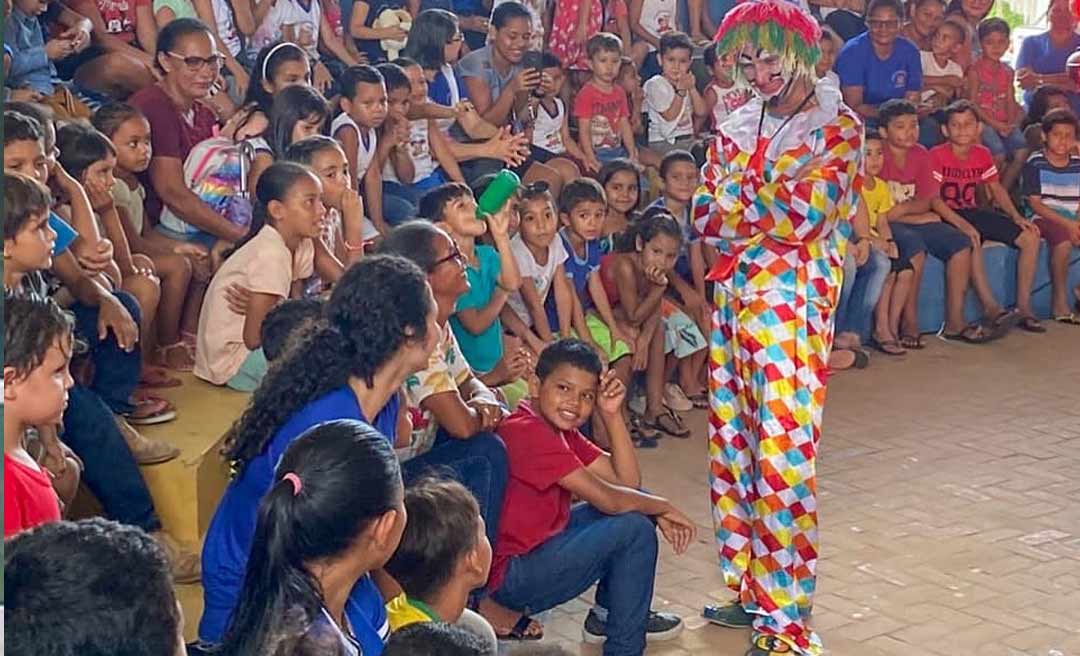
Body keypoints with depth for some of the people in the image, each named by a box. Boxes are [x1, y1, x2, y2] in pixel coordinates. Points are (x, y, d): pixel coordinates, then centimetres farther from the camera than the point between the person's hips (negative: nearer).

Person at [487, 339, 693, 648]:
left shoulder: (561, 430, 7)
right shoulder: (528, 431, -23)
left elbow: (627, 482, 1)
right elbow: (607, 499, -23)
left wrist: (612, 414, -7)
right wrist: (663, 508, -7)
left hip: (539, 544, 10)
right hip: (508, 575, -10)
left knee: (637, 502, 11)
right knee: (635, 528, -16)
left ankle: (608, 613, 23)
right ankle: (624, 647, -2)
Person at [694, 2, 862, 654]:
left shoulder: (837, 127, -5)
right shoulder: (739, 124, 12)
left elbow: (800, 217, -16)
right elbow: (706, 215, 7)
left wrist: (738, 196, -3)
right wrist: (769, 206, -10)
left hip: (792, 303, -7)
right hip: (733, 298, 7)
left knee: (782, 456, -7)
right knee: (732, 445, 11)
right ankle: (749, 588, 24)